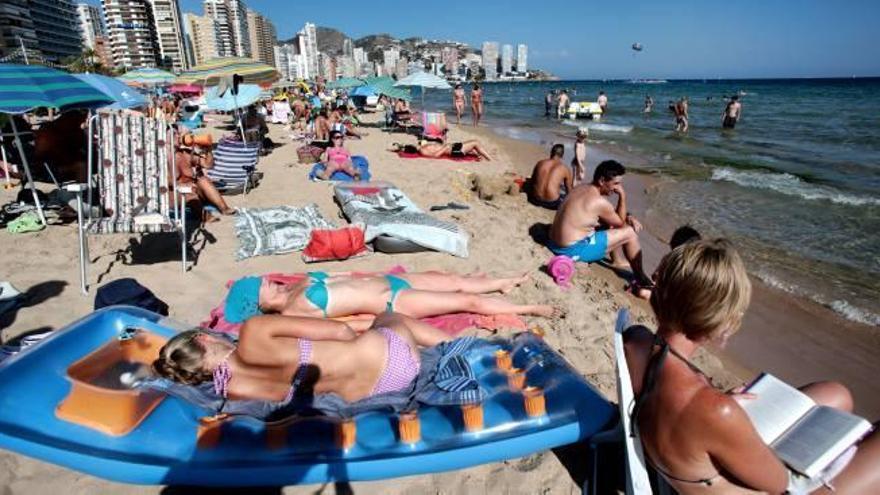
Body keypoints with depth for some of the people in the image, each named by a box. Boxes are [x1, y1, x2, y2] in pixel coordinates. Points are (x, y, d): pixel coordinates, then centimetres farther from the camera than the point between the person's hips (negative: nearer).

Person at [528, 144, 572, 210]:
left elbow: (532, 180, 18)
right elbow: (569, 189, 10)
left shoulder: (540, 162, 5)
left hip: (535, 200, 3)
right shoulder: (565, 169, -2)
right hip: (552, 203, -3)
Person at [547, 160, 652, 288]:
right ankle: (640, 278, 15)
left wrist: (628, 217, 7)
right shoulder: (599, 201, -20)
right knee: (630, 233, 0)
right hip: (572, 250, -9)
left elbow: (614, 213, 21)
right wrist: (623, 196, -3)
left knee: (609, 220, 23)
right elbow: (621, 223, -2)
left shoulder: (583, 188, 8)